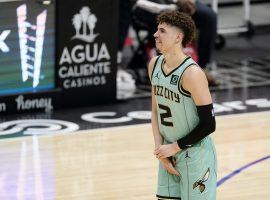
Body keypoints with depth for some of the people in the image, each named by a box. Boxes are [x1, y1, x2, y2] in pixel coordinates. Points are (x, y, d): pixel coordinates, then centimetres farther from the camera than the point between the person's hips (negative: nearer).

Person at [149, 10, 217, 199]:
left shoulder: (192, 73, -22)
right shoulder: (154, 65, 0)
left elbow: (208, 124, -19)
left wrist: (175, 147, -13)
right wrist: (160, 149, -1)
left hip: (196, 154, -7)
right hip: (170, 151, 7)